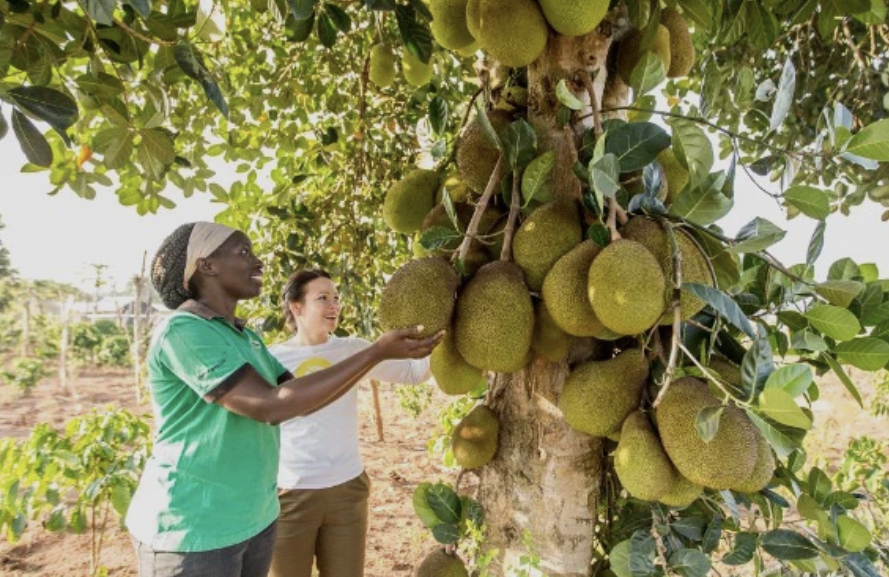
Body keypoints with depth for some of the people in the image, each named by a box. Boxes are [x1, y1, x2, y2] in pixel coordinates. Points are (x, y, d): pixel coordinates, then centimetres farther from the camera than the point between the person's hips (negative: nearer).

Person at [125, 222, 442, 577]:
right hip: (191, 531, -8)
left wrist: (382, 350, -5)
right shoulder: (181, 331, -20)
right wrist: (377, 352, -28)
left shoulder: (244, 337, 8)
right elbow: (270, 406, -28)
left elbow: (302, 400, 4)